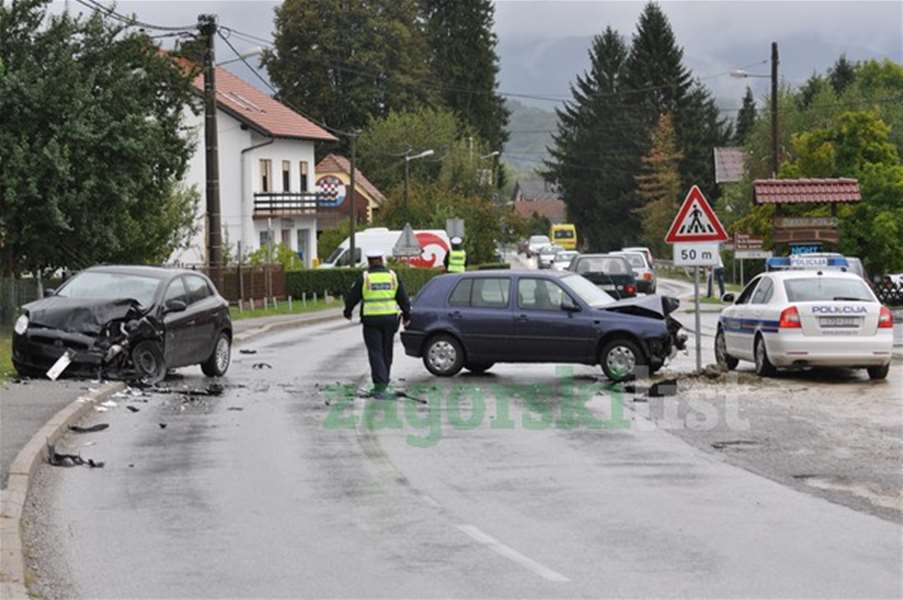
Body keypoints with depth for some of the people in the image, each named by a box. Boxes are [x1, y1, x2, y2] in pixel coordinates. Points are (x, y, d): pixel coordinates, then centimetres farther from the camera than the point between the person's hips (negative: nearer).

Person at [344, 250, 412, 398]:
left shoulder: (364, 278, -4)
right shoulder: (393, 276, 5)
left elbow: (352, 297, 3)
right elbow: (403, 298, 7)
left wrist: (348, 312, 21)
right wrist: (406, 315, 19)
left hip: (371, 320, -3)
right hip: (390, 318, 3)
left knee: (375, 352, -2)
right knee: (386, 351, 15)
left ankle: (380, 385, -13)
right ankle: (383, 382, 24)